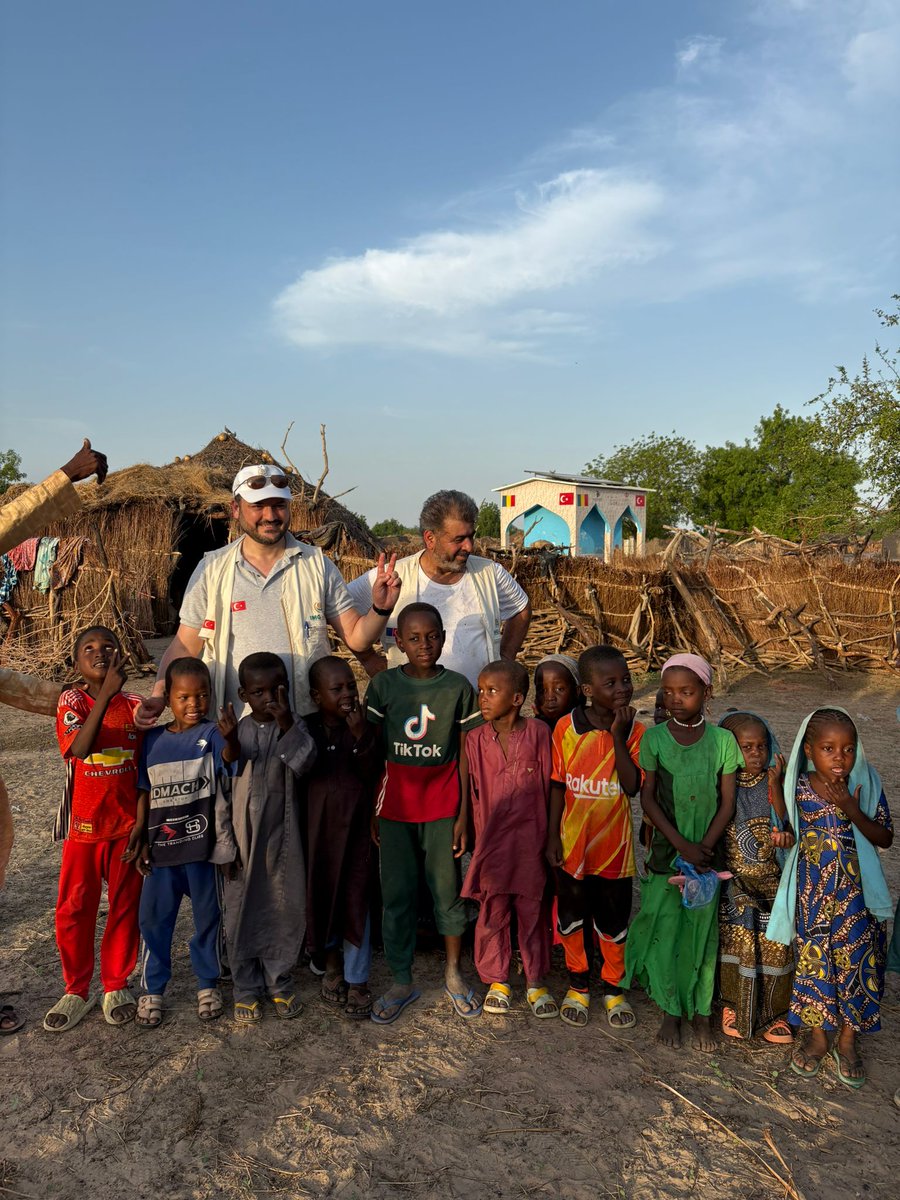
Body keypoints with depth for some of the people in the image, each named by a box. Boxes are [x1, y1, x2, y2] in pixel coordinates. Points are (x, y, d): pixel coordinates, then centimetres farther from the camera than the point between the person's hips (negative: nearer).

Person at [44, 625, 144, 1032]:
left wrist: (142, 823, -4)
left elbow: (145, 771, 0)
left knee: (124, 907, 9)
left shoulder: (135, 705, -3)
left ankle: (116, 986, 27)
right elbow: (80, 748, -26)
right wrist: (107, 693, -30)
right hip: (83, 825, -1)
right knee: (74, 910, 8)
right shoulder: (72, 701, -6)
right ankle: (76, 990, 28)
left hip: (126, 825, 1)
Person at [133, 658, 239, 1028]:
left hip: (202, 845, -3)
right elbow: (145, 793, 9)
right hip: (162, 846, 3)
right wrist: (141, 841, 6)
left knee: (208, 917, 12)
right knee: (153, 918, 11)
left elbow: (230, 759, -32)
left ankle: (208, 983, 32)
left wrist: (231, 739, -54)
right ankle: (151, 989, 29)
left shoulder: (211, 734, -10)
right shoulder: (153, 740, 2)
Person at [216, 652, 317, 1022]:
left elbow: (303, 764, -23)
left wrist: (287, 726, -37)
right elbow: (222, 793, -2)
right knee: (242, 915, 9)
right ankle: (246, 989, 26)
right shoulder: (235, 733, -5)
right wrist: (225, 846, -3)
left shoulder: (294, 727, -4)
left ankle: (280, 983, 28)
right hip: (244, 841, 0)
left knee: (286, 912, 9)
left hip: (283, 839, 0)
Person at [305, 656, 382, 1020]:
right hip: (316, 826, 1)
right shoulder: (306, 729, -2)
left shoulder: (364, 728, -3)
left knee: (356, 902, 0)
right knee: (320, 894, 12)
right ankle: (332, 964, 35)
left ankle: (357, 982, 14)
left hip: (355, 826, -1)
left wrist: (361, 735, -23)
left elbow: (373, 775, -14)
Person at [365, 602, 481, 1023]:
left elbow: (464, 756, -1)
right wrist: (370, 809, 2)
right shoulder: (383, 685, -2)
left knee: (446, 888, 8)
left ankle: (453, 973, 29)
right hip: (395, 802, 1)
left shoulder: (458, 687, -4)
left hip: (441, 802, -1)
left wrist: (463, 814, -2)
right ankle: (401, 983, 24)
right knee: (397, 894, 8)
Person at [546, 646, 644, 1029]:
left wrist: (618, 737, -24)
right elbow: (558, 785, -3)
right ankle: (578, 986, 37)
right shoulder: (566, 728, -10)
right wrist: (552, 835, -3)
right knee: (573, 918, 16)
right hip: (572, 843, 0)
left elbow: (632, 786, -20)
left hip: (614, 844, 0)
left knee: (614, 921, 14)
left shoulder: (635, 731, -9)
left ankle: (613, 989, 36)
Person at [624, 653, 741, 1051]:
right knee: (664, 925, 5)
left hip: (708, 851, 0)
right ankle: (671, 1010, 24)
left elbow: (727, 802, -4)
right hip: (665, 849, 0)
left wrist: (704, 847, -12)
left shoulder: (722, 740, -7)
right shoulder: (654, 738, -7)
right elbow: (647, 797, -5)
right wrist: (681, 845, -12)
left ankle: (700, 1011, 25)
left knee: (703, 927, 7)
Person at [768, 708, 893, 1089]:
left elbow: (885, 839, -8)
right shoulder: (800, 787, -10)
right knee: (813, 957, 10)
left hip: (856, 892, 0)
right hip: (813, 891, 0)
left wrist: (854, 813, -20)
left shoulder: (867, 787, -9)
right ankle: (817, 1035, 32)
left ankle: (847, 1039, 31)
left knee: (856, 958, 8)